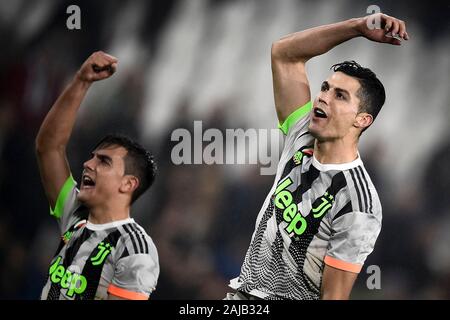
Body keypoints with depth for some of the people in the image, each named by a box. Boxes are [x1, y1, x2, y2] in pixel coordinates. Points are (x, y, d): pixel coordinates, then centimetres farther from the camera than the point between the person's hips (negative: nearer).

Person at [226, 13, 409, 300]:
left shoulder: (357, 208, -19)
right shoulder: (302, 138, 1)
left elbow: (335, 295, -17)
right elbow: (284, 54, 3)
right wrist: (359, 26, -3)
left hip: (291, 297, -7)